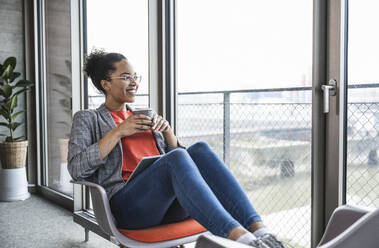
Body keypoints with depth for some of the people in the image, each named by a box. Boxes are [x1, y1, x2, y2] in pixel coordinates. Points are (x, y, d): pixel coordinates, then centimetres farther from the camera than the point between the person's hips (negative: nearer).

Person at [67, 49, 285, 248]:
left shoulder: (143, 116, 28)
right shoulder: (87, 119, 14)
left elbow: (176, 151, 24)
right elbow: (77, 169, -3)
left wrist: (167, 130, 5)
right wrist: (118, 131, -8)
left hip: (170, 203, 4)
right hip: (127, 204, -4)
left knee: (200, 150, -26)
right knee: (176, 158, -34)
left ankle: (259, 230, -39)